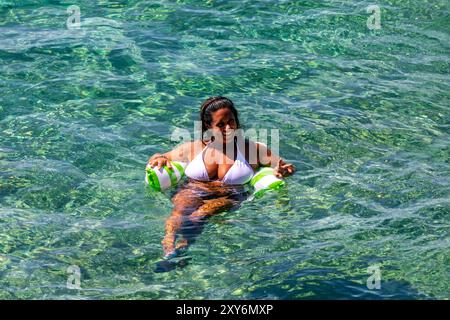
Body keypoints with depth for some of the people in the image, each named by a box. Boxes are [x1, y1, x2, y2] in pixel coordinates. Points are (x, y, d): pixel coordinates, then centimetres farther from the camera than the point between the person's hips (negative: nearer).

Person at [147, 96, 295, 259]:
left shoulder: (253, 149, 15)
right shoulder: (193, 148, 18)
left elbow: (288, 168, 12)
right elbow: (154, 159, 25)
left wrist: (281, 171, -13)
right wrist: (161, 160, 0)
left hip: (229, 198, -1)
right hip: (191, 192, 2)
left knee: (200, 215, -36)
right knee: (181, 210, -36)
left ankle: (182, 245, -61)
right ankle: (169, 244, -62)